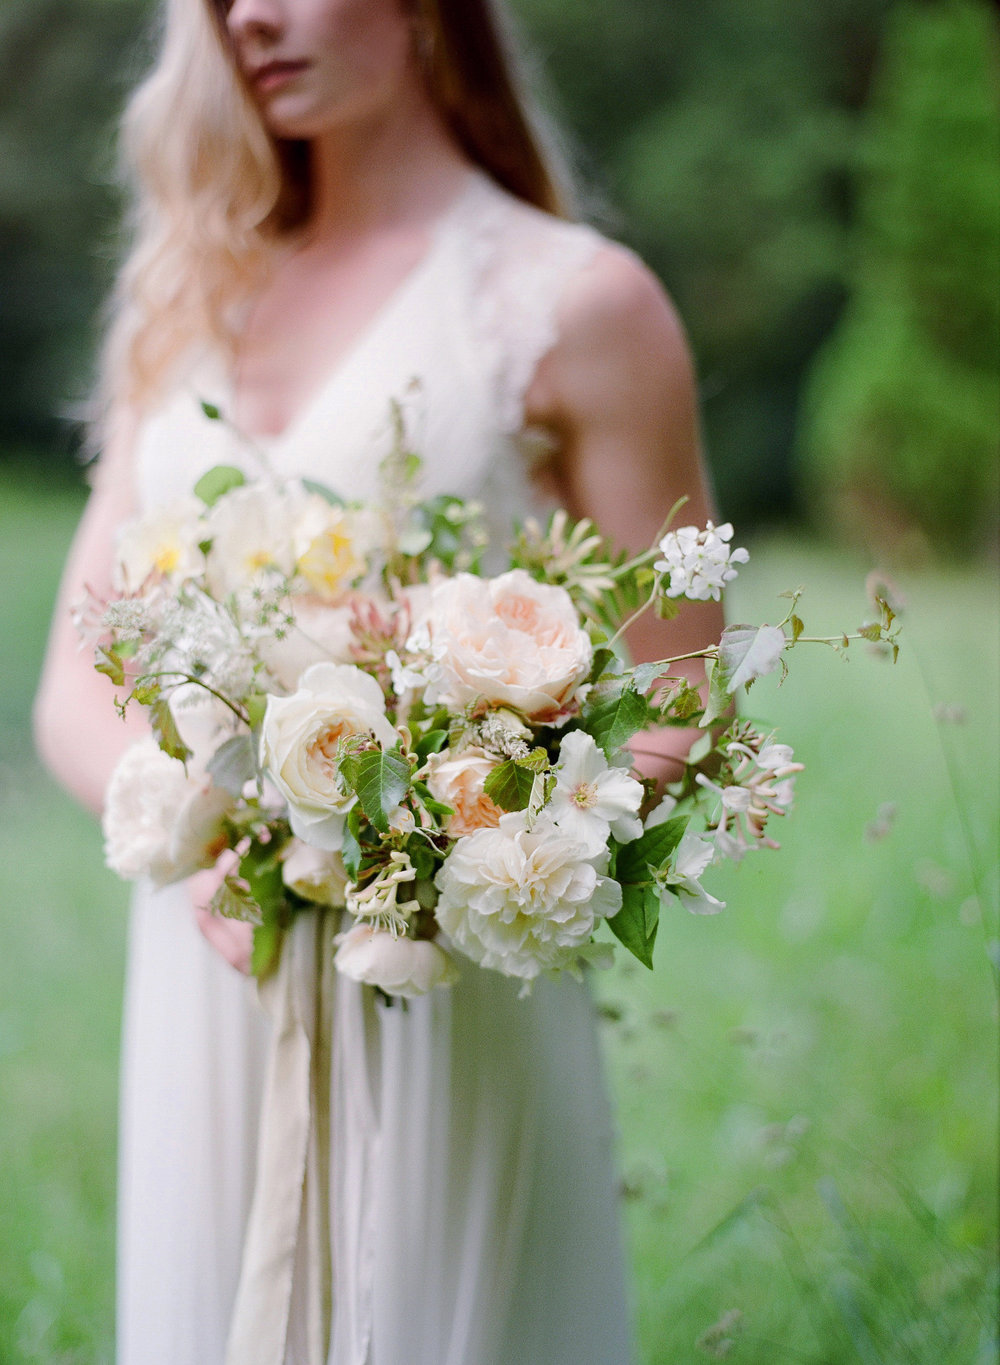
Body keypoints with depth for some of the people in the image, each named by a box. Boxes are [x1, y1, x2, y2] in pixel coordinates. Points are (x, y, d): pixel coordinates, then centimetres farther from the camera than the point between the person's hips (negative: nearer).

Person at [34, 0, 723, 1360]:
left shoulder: (574, 301, -2)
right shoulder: (190, 303, 13)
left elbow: (674, 719, -3)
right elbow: (76, 687, 9)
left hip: (447, 1003, -4)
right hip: (203, 982, 5)